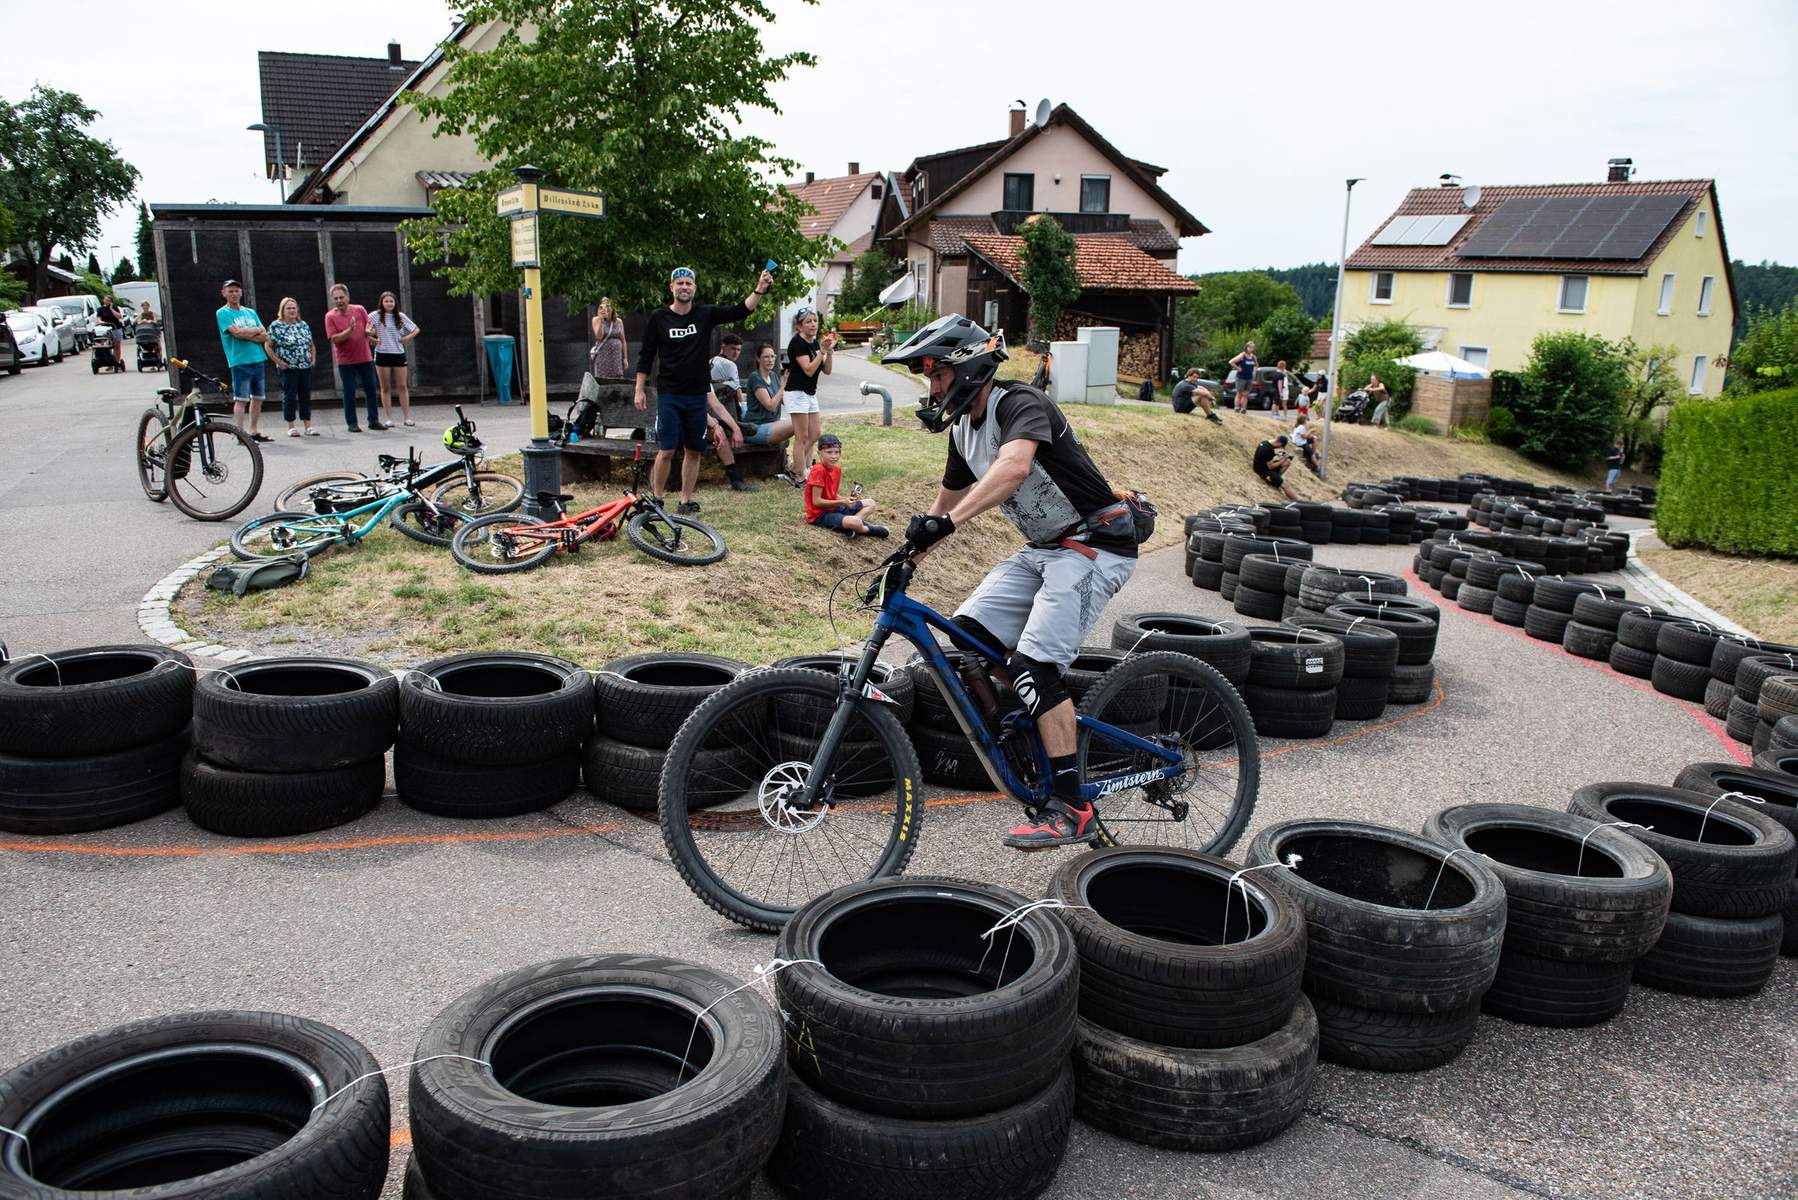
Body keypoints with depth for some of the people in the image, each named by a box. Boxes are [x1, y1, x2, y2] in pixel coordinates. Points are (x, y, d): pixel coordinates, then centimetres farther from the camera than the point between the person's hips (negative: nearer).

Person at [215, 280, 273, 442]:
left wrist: (246, 334, -10)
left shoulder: (250, 312, 16)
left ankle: (253, 431, 19)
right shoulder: (223, 313, 0)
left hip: (257, 360, 6)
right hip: (240, 361, -6)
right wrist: (257, 330, -2)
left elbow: (264, 336, 6)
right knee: (241, 399, -8)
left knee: (258, 398, 10)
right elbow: (236, 332, -15)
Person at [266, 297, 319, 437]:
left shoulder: (303, 325, 12)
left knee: (306, 396, 5)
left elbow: (312, 344, 20)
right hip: (288, 368, -4)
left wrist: (313, 359, 8)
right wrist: (279, 362, -9)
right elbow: (268, 347, -3)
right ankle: (291, 427, 7)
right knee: (289, 397, -1)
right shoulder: (276, 326, -3)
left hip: (306, 367, 4)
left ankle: (308, 426, 10)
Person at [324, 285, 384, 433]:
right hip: (345, 361, -3)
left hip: (365, 358, 3)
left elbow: (370, 329, 8)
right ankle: (351, 423, 9)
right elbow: (334, 339, -13)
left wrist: (369, 332, -15)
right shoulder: (330, 316, -5)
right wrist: (349, 330, -24)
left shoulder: (359, 310, 3)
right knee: (349, 392, 1)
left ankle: (374, 420, 15)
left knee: (372, 390, 5)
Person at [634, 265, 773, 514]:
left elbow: (740, 311, -5)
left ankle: (686, 499, 16)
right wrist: (640, 390, 1)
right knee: (666, 450, -7)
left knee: (694, 451, 7)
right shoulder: (658, 318, 0)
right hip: (669, 395, -3)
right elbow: (646, 355, 5)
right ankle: (656, 499, 5)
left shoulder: (706, 314, 4)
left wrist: (759, 290, -21)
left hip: (698, 395, 3)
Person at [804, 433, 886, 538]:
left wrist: (849, 500, -4)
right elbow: (816, 501, -20)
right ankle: (869, 529, 2)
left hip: (833, 508, 10)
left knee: (870, 503, 13)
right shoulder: (818, 470, -20)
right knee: (855, 522, -34)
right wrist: (842, 502, -16)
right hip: (820, 514, -10)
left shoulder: (837, 469, 7)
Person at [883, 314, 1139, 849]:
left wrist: (946, 522, -49)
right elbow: (948, 502, 20)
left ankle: (1073, 808, -11)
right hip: (1042, 549, 9)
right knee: (964, 638, -3)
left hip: (1094, 544, -9)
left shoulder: (1021, 404, -19)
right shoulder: (963, 429, 9)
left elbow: (1015, 466, -41)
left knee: (1033, 667, -18)